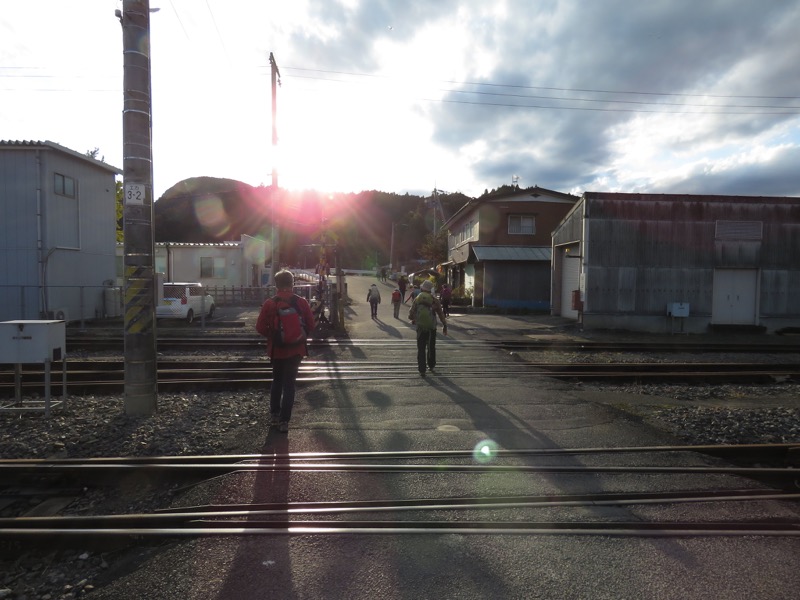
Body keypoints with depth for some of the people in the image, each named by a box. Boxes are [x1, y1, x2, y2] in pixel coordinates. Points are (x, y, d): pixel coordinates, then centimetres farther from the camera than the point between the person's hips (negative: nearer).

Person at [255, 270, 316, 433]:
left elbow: (260, 327, -10)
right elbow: (310, 325, -3)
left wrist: (272, 335, 8)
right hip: (296, 350, -1)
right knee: (289, 384, 7)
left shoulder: (270, 303, -9)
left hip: (276, 349, 1)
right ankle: (284, 420, 6)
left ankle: (274, 415, 28)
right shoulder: (301, 302, -8)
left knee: (277, 380, 21)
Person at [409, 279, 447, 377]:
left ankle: (422, 370, 1)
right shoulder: (434, 301, -6)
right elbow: (441, 314, -2)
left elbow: (410, 315, -3)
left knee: (421, 349, 6)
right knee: (431, 348, 19)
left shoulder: (416, 300, -4)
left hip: (420, 328, 0)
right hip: (431, 329, 0)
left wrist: (413, 320, 19)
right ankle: (431, 366, 31)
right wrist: (444, 326, 11)